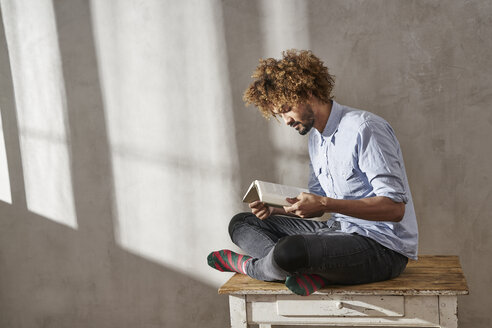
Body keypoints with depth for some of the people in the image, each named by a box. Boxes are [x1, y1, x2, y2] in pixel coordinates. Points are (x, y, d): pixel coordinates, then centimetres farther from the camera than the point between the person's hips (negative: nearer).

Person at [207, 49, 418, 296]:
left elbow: (395, 207, -22)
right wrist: (275, 210, 0)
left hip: (383, 247, -9)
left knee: (287, 252, -37)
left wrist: (326, 204, -29)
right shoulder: (315, 137, 13)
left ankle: (248, 264, 0)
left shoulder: (364, 129, -17)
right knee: (241, 223, 7)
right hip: (339, 230, 10)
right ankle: (309, 272, -19)